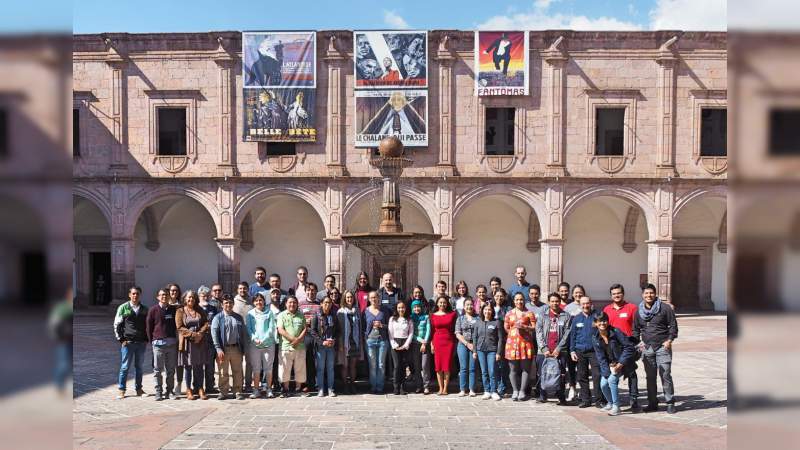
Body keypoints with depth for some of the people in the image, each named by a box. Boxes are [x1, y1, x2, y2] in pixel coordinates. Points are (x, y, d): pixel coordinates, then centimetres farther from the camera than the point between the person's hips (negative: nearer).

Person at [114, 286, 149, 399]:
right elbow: (117, 325, 1)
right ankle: (121, 390, 13)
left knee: (139, 367, 9)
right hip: (127, 342, -2)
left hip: (141, 343, 3)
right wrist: (121, 339, -5)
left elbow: (148, 325, 13)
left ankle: (139, 389, 18)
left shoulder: (144, 309, 8)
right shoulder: (123, 308, 1)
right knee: (125, 367, 2)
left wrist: (146, 339, 4)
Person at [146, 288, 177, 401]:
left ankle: (169, 391, 16)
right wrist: (152, 341, 2)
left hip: (172, 343, 3)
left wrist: (176, 339, 7)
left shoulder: (173, 309, 7)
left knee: (171, 369, 7)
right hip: (158, 343, -3)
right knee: (158, 369, 1)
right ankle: (158, 392, 9)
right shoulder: (153, 310, 0)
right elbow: (148, 327, 4)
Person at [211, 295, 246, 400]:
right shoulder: (218, 318, 1)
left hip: (236, 348, 2)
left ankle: (238, 391, 14)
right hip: (223, 349, -2)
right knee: (223, 372, 4)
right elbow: (214, 334, -5)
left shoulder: (239, 317, 11)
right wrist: (218, 349, -14)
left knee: (237, 371, 6)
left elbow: (244, 333, 12)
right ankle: (223, 392, 14)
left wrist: (243, 348, 6)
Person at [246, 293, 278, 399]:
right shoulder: (250, 314, 9)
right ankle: (256, 390, 8)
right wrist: (255, 339, -11)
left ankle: (269, 389, 10)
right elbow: (248, 329, 4)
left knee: (268, 368, 3)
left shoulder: (269, 313, 4)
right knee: (256, 368, 3)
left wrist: (263, 340, -11)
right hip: (254, 345, 1)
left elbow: (272, 328, -1)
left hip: (268, 343, -1)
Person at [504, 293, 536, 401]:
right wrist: (512, 332, 2)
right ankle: (515, 391, 10)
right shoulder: (509, 314, 15)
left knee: (525, 368, -2)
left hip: (525, 343, -2)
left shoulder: (529, 313, 7)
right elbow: (505, 328, 15)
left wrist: (524, 327, -11)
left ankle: (522, 391, 5)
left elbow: (534, 328, 1)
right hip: (512, 343, 2)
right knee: (513, 368, 2)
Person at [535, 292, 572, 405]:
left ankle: (561, 397, 7)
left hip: (560, 352, -1)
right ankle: (542, 395, 15)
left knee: (560, 375, -3)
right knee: (542, 374, 4)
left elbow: (567, 334, -1)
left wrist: (558, 349, -8)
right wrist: (544, 349, -7)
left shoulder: (566, 316, 6)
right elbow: (539, 333, 3)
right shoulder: (542, 316, 10)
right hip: (544, 351, 2)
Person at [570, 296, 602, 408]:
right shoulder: (576, 319, 10)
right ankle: (585, 399, 16)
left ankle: (598, 399, 4)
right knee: (582, 376, 7)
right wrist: (572, 350, 6)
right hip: (580, 351, 3)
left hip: (594, 351, -3)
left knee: (597, 375, -6)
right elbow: (572, 335, 12)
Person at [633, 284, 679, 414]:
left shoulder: (665, 308, -1)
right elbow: (635, 329, 19)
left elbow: (673, 326, 0)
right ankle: (652, 403, 16)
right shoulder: (639, 311, 11)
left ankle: (670, 403, 5)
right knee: (650, 377, 8)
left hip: (662, 347, -4)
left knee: (665, 375, -5)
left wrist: (669, 340, -11)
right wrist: (638, 341, 6)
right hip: (647, 348, 4)